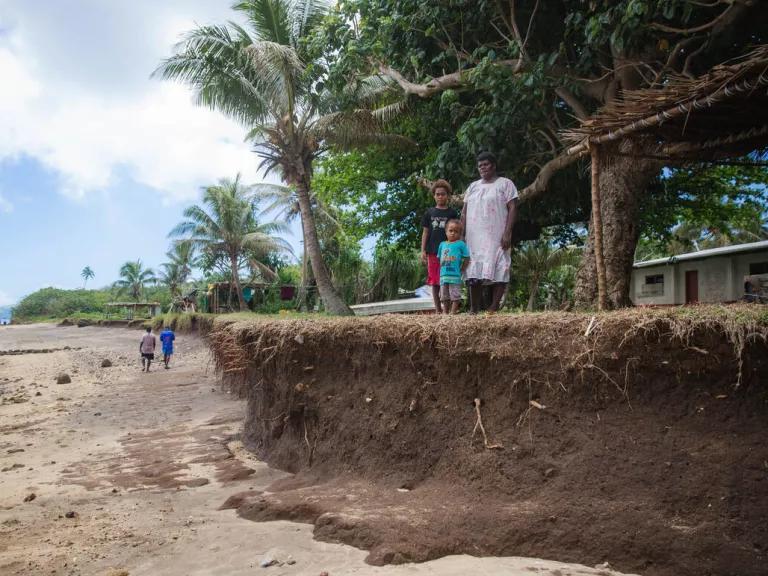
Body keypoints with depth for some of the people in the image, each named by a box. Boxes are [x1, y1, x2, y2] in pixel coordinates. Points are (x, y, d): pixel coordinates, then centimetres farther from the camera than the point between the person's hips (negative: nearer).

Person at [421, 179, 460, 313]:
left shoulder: (452, 213, 6)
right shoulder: (429, 213, 11)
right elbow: (425, 232, 10)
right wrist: (423, 250, 3)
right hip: (433, 251, 2)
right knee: (434, 281, 4)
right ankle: (438, 309, 11)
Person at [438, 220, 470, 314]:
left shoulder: (461, 244, -3)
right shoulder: (442, 244, 12)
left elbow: (466, 258, -4)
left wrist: (462, 269, -6)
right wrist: (442, 268, 10)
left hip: (455, 275, -5)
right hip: (443, 275, 6)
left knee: (455, 295, -2)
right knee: (444, 295, 12)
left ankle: (453, 311, 3)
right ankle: (445, 312, 21)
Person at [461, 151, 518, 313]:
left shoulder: (505, 183, 5)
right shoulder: (473, 186, 20)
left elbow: (512, 208, -3)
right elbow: (464, 212, 18)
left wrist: (507, 233, -14)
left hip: (496, 237, -4)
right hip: (474, 237, 4)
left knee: (498, 271, -8)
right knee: (474, 272, -1)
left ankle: (494, 308, -5)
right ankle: (474, 309, 1)